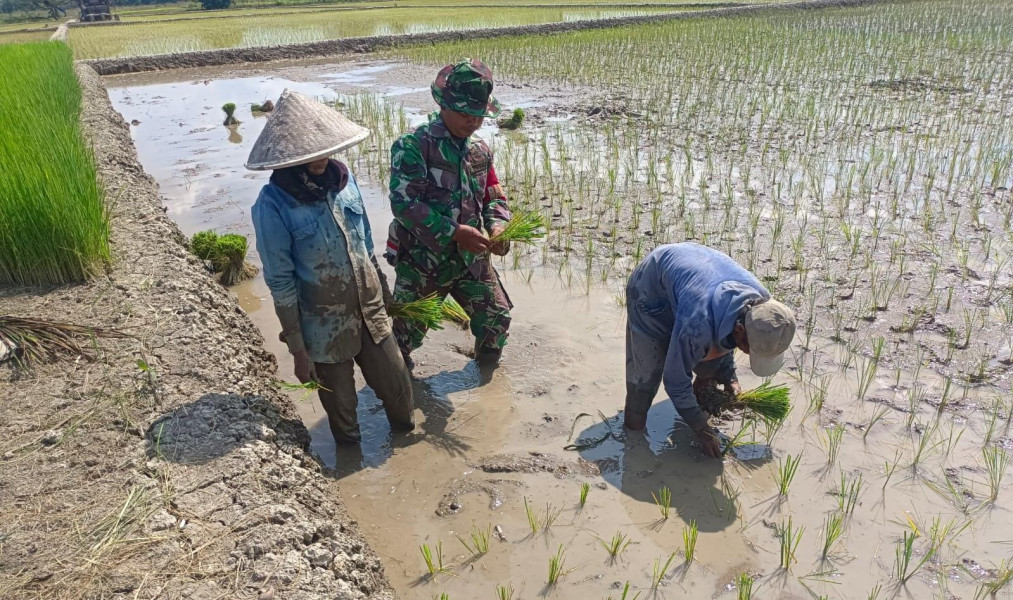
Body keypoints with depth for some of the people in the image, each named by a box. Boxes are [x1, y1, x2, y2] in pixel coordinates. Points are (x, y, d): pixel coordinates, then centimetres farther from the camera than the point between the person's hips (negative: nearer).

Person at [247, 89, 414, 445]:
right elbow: (280, 283, -14)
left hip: (370, 313, 4)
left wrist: (382, 294, 14)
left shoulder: (342, 178, -4)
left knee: (398, 388, 15)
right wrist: (298, 350, -11)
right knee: (341, 406, 15)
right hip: (325, 329, -4)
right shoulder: (273, 205, -18)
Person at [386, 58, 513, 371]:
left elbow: (494, 197, 10)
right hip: (422, 260, -5)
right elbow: (404, 203, -24)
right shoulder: (413, 146, -16)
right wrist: (455, 232, -29)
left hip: (471, 258, 5)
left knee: (497, 319, 13)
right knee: (407, 331, 12)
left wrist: (498, 226, -13)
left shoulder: (480, 151, 5)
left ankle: (487, 367, 42)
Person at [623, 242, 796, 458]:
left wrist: (729, 376, -2)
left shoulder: (762, 302, -22)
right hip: (652, 288, -6)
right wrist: (700, 428, -16)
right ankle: (634, 424, 13)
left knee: (715, 351, 5)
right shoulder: (698, 325, -44)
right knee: (647, 369, -9)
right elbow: (675, 380, -27)